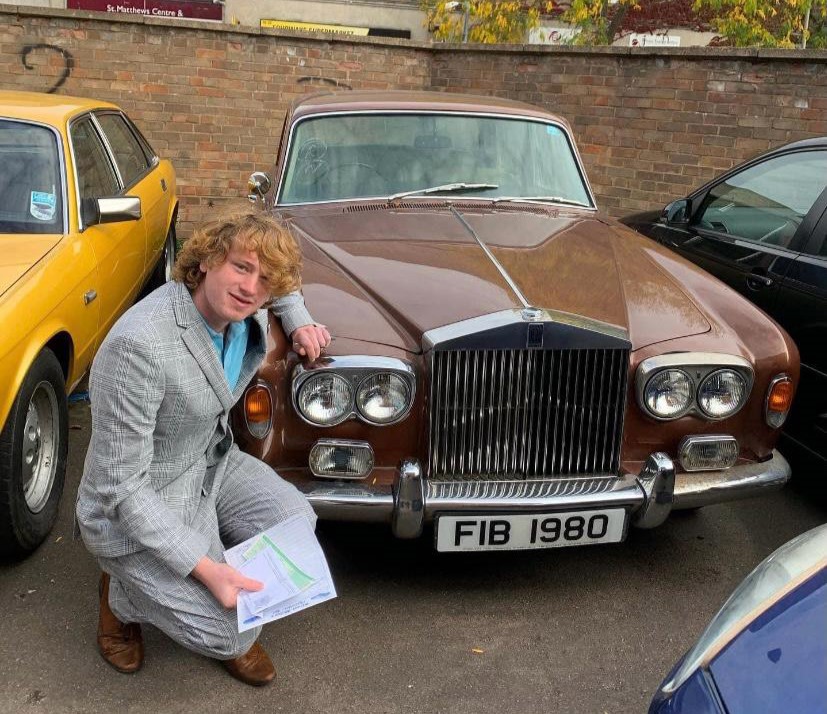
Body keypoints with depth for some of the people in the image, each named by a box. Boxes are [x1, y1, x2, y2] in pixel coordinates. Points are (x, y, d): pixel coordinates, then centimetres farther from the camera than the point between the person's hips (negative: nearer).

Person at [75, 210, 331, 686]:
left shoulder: (246, 314, -10)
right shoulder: (139, 345, -33)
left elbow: (283, 289, 18)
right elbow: (120, 485, -28)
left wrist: (301, 322, -3)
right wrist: (205, 568, -30)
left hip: (214, 464, 8)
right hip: (137, 511, -8)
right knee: (235, 633, -13)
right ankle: (124, 595, 14)